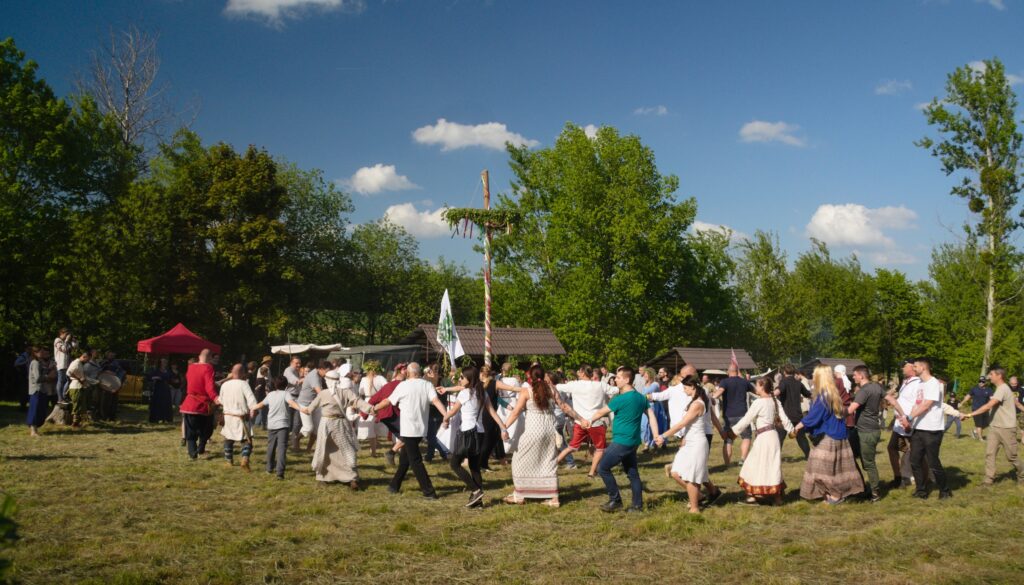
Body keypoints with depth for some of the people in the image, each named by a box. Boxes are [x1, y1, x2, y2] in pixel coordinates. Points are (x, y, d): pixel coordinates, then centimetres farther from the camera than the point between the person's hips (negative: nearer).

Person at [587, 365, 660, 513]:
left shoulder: (621, 399, -16)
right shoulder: (641, 397, 8)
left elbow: (601, 412, -4)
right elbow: (651, 416, 7)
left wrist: (590, 421, 13)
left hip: (622, 441, -9)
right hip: (632, 441, 9)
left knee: (603, 468, 0)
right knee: (632, 473, 14)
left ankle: (615, 500, 4)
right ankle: (637, 505, 17)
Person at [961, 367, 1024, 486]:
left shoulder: (1002, 389, -19)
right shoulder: (1002, 389, 13)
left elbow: (989, 406, -28)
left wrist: (971, 414, -29)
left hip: (1006, 428, -9)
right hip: (995, 427, 9)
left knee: (1011, 456, 4)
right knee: (989, 453, -1)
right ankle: (989, 479, 0)